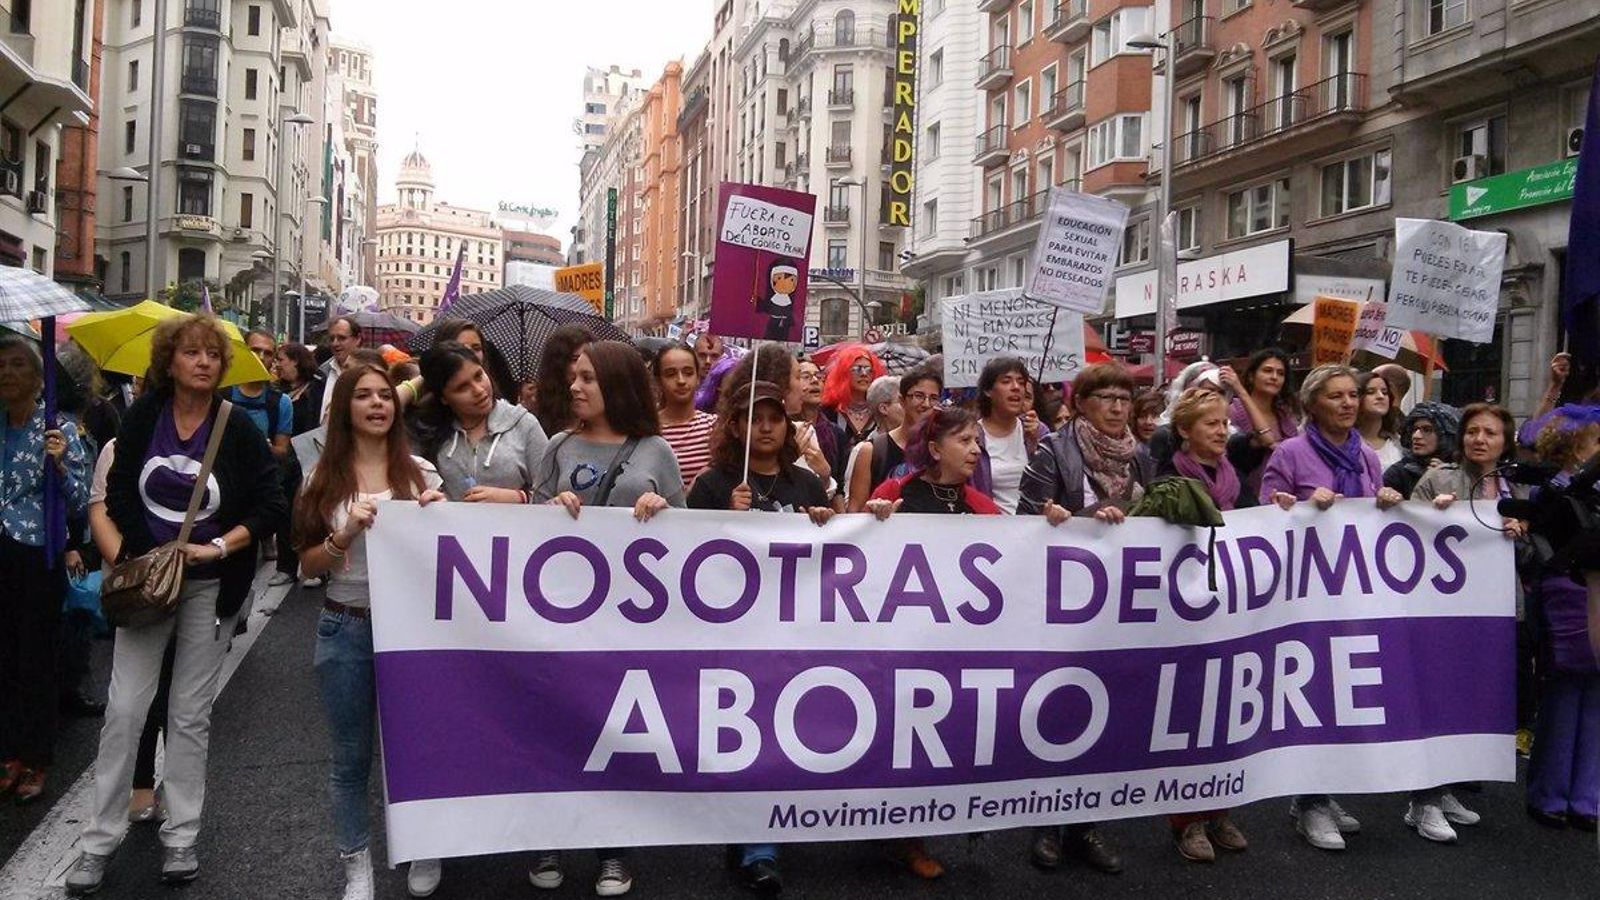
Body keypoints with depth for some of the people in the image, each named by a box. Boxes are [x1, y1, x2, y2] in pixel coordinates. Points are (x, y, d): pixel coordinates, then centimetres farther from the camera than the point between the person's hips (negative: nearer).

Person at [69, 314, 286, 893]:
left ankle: (181, 838, 18)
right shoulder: (144, 415, -2)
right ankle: (99, 841, 15)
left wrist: (219, 547, -18)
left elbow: (272, 507, -8)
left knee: (191, 714, 6)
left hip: (209, 585, -1)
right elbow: (119, 491, 3)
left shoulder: (236, 428, -8)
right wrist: (142, 556, -6)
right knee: (125, 708, 1)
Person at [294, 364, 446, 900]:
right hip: (345, 629, 0)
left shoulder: (419, 473, 1)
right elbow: (309, 566, 2)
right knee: (350, 757, 9)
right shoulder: (325, 478, 0)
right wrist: (344, 535, -17)